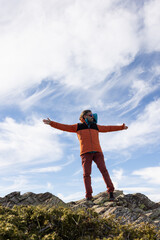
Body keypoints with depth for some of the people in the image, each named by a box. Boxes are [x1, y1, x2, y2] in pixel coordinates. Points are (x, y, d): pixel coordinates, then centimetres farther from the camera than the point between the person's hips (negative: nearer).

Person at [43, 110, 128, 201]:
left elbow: (108, 128, 33)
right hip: (86, 153, -2)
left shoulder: (96, 126, 24)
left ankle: (111, 191, -10)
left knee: (104, 170, -10)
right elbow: (64, 127, 15)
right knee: (86, 174, -7)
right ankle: (88, 196, -6)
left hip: (97, 152, 2)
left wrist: (122, 127, 39)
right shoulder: (78, 126, 17)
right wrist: (51, 123, 10)